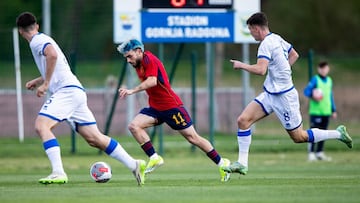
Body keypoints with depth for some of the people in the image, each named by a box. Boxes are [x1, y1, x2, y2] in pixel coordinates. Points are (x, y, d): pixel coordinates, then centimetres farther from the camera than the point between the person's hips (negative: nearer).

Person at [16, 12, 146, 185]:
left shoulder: (37, 41, -3)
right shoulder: (44, 40, 26)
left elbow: (52, 54, -26)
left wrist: (45, 83, -20)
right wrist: (37, 81, 34)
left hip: (67, 90, -9)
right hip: (75, 91, 9)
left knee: (41, 126, -19)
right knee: (94, 138, 8)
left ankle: (58, 173, -29)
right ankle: (134, 165, 10)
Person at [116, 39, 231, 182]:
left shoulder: (149, 60, -18)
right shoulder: (138, 63, 9)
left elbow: (152, 81, -33)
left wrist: (132, 91, -41)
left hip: (171, 106, -9)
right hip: (155, 108, 9)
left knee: (192, 138, -2)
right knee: (134, 126, -14)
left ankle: (222, 163, 10)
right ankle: (154, 158, -13)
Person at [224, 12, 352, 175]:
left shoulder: (266, 44, -21)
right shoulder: (277, 39, 8)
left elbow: (260, 70, -33)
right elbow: (294, 55, 22)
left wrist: (241, 65, -18)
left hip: (283, 97, -10)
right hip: (270, 94, 10)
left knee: (299, 137, 2)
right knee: (243, 120, -2)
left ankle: (338, 134, 16)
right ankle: (242, 163, -1)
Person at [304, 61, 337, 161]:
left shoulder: (329, 80, 15)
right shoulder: (315, 79, -4)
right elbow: (306, 91, -9)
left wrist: (333, 110, 21)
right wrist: (312, 96, -30)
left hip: (326, 112, 6)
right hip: (316, 111, -6)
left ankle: (319, 153, 16)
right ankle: (311, 153, -7)